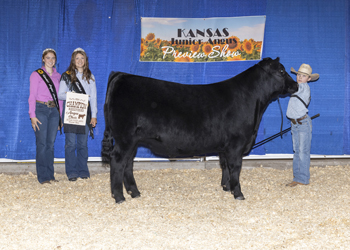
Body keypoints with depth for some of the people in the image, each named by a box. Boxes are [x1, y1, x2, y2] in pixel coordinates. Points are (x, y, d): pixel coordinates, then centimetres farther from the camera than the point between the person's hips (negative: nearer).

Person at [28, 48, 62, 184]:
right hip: (41, 109, -4)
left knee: (51, 143, 5)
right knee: (42, 143, -7)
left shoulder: (58, 76, 14)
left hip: (54, 110, 4)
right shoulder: (36, 75, 0)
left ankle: (50, 174, 10)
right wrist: (32, 115, -12)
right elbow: (32, 96, -4)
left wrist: (60, 115, 11)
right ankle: (43, 177, -4)